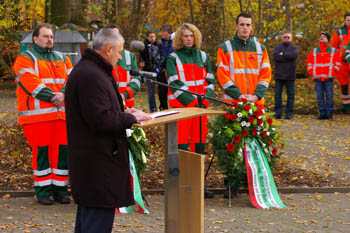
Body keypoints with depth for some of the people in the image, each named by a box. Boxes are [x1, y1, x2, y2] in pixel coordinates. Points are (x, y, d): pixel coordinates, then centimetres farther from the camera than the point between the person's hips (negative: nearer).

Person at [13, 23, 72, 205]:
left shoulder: (61, 58, 21)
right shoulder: (25, 59, 3)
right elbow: (30, 82, -12)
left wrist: (63, 94, -12)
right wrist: (51, 96, -18)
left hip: (61, 113, 5)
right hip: (38, 115, -5)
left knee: (62, 150, 4)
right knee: (41, 151, -3)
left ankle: (60, 188, 14)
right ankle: (43, 190, 7)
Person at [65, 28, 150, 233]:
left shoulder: (85, 69, 15)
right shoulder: (91, 76, -20)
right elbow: (101, 120, -24)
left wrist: (123, 112, 9)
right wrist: (131, 118, -11)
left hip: (89, 159, 11)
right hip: (97, 161, -11)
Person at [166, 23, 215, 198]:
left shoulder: (203, 57, 15)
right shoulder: (173, 58, 2)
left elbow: (209, 80, 14)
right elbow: (174, 84, -6)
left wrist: (205, 99, -3)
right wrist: (191, 102, -13)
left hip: (201, 106, 4)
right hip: (181, 107, -4)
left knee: (199, 145, 5)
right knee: (181, 145, -6)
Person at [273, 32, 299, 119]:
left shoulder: (294, 48, 10)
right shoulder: (278, 47, 10)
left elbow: (294, 55, -13)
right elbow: (275, 57, -10)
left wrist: (283, 54, -9)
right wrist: (288, 57, -10)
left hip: (290, 76, 0)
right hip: (279, 75, 0)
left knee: (290, 95, 2)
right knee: (277, 95, -1)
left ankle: (289, 113, 7)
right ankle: (278, 113, 4)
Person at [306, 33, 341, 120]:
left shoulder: (333, 51, 8)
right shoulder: (314, 51, 12)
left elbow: (338, 63, 9)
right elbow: (309, 63, 16)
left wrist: (333, 73, 0)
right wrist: (312, 73, 4)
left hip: (328, 79, -2)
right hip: (318, 79, 2)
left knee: (329, 96, -3)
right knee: (319, 97, 0)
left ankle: (329, 113, 4)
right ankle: (322, 113, 6)